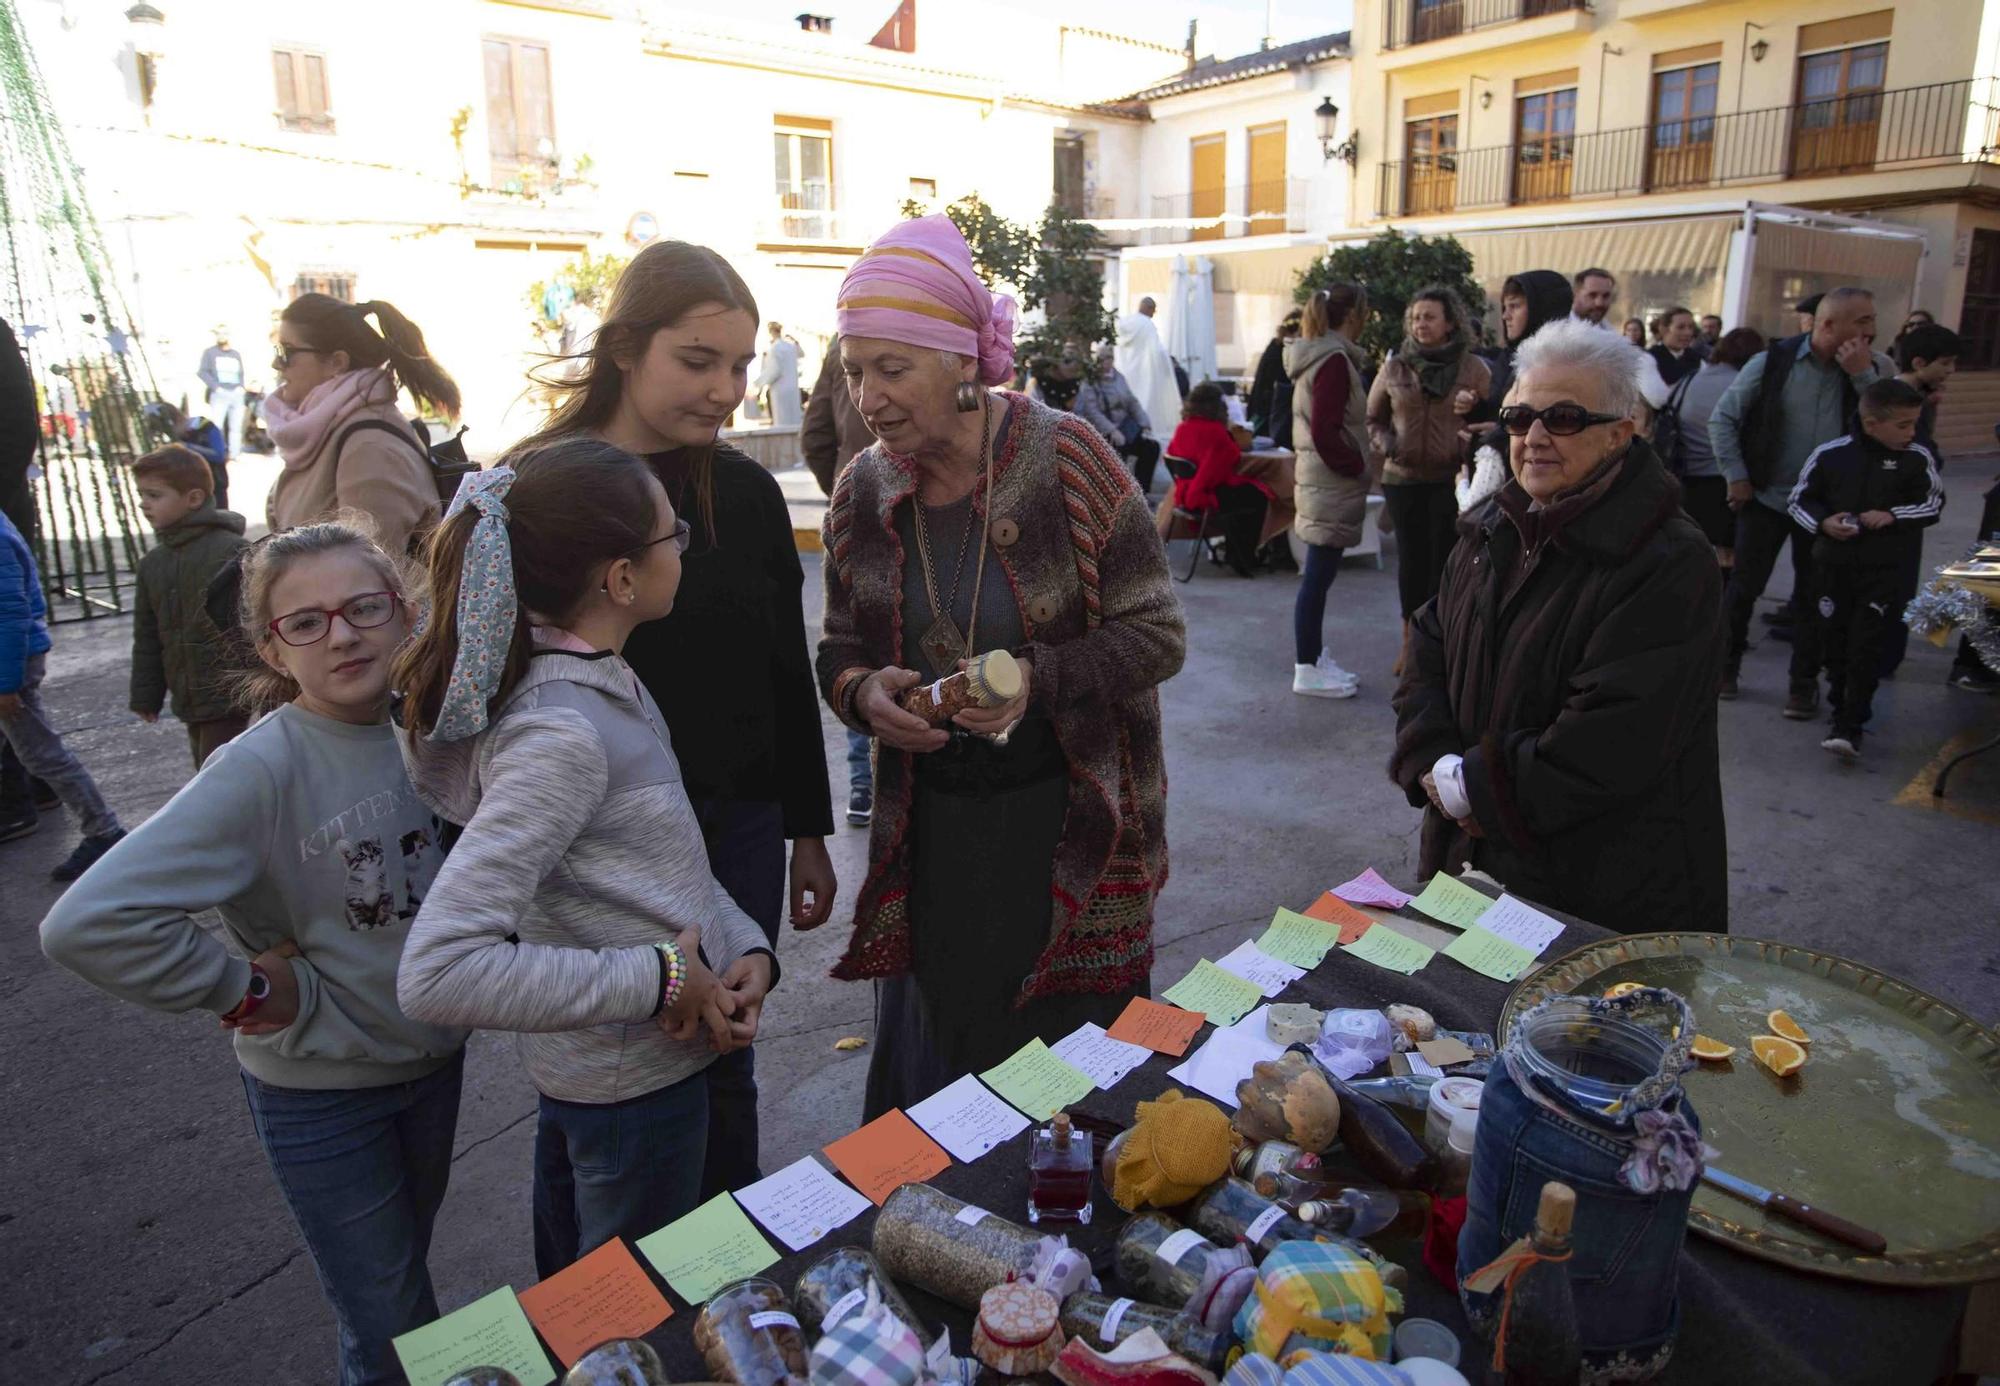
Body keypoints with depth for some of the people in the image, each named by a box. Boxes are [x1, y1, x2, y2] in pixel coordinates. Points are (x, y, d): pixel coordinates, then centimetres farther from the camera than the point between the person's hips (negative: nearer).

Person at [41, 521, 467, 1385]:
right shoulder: (263, 770, -26)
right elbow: (88, 925, -32)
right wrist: (244, 990, -22)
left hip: (435, 1055, 5)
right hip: (320, 1094, -5)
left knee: (404, 1272, 28)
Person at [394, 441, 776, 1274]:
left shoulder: (602, 683, 1)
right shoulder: (559, 735, -29)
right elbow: (436, 975, -34)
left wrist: (744, 946, -6)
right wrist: (654, 978, -27)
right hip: (633, 1080, -8)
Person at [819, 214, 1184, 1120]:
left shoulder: (1066, 459, -14)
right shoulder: (862, 492, 0)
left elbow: (1158, 635, -10)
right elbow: (839, 650, 10)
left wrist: (1038, 679, -25)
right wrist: (862, 692, -13)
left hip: (1065, 826, -3)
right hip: (930, 829, 4)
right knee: (931, 1058, 17)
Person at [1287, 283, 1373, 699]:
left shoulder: (1315, 357, 14)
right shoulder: (1334, 360, -16)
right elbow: (1325, 433, -21)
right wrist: (1359, 468, -10)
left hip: (1317, 478, 10)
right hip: (1332, 483, -10)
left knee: (1319, 574, 14)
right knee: (1319, 574, -4)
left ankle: (1314, 657, 23)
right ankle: (1308, 670, 2)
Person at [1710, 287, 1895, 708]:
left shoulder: (1876, 368, 0)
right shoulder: (1773, 361, -7)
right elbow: (1722, 418, -2)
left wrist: (1863, 373, -18)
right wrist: (1736, 476, -5)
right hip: (1766, 498, -2)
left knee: (1812, 594, 9)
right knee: (1744, 586, 5)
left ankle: (1804, 681, 21)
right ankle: (1727, 663, 23)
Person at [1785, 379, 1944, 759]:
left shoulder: (1917, 459, -4)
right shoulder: (1829, 454, -6)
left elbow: (1934, 504, 5)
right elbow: (1800, 500, 5)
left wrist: (1892, 515, -13)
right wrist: (1823, 522, -14)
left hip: (1885, 570, -1)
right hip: (1833, 565, 1)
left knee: (1865, 646, -6)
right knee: (1833, 639, 11)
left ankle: (1850, 726, -4)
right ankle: (1842, 701, 36)